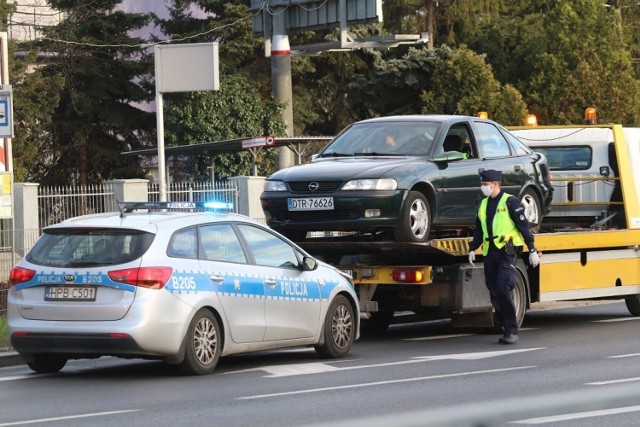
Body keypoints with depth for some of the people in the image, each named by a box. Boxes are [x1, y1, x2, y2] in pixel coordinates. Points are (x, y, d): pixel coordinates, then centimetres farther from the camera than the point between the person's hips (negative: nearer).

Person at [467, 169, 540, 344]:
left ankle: (512, 331, -14)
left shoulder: (510, 202, -5)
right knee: (494, 294, 4)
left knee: (502, 287, -18)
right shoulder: (484, 204, 16)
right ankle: (507, 329, 12)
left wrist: (533, 251, -9)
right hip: (490, 252, 7)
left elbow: (524, 226, -6)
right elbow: (478, 230, 23)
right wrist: (472, 249, 11)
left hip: (507, 250, -7)